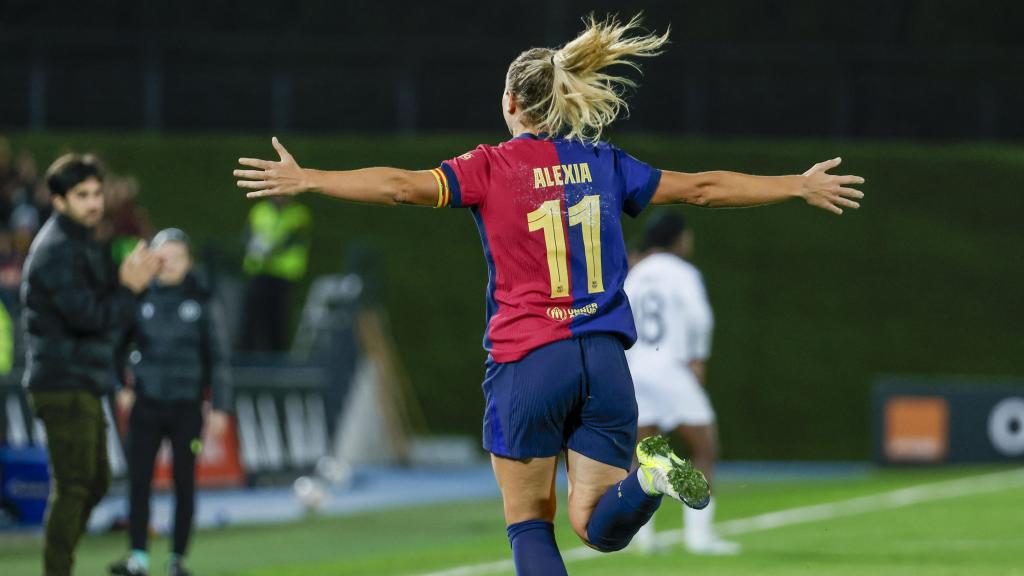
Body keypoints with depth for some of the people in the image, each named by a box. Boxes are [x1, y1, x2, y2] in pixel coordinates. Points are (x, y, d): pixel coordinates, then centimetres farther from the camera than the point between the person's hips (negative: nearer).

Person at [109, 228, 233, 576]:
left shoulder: (202, 302, 0)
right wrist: (118, 386, 2)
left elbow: (218, 356, 3)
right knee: (139, 479, -4)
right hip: (146, 406, 1)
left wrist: (220, 406, -1)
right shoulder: (141, 298, 3)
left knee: (184, 482, 2)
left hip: (186, 407, -1)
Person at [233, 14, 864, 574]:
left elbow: (402, 185, -13)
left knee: (530, 525, 7)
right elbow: (701, 188, 15)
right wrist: (801, 186, 26)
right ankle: (649, 475, -25)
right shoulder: (604, 164, 9)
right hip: (604, 360, 3)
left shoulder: (493, 168, -2)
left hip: (527, 362, -3)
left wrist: (303, 179, -8)